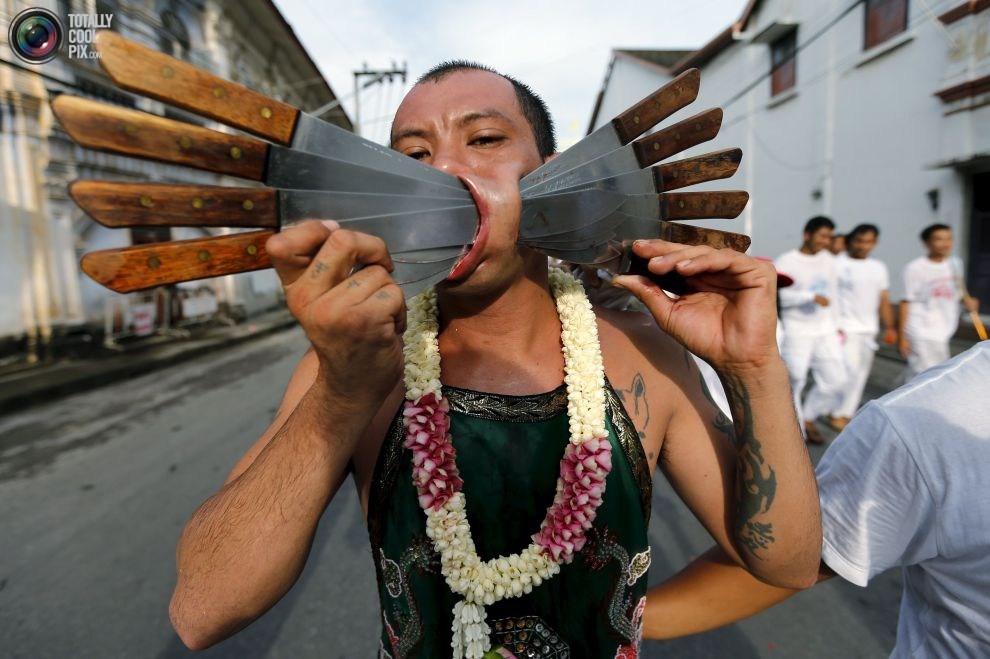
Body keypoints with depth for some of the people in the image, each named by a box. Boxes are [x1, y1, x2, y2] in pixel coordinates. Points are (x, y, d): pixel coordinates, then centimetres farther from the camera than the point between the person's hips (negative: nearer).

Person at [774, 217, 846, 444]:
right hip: (796, 331, -6)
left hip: (825, 329, 6)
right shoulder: (785, 261, -8)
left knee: (836, 379, 3)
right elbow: (778, 295, -19)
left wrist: (835, 323, 19)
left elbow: (832, 292, 19)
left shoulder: (828, 259, 12)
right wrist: (811, 297, -25)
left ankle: (808, 418, 24)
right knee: (794, 382, -2)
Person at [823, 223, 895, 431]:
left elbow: (884, 301, 18)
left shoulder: (879, 268, 15)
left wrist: (889, 327, 10)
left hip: (868, 330, 7)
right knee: (850, 371, -13)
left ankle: (845, 414, 17)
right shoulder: (837, 264, -6)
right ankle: (837, 414, 2)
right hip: (845, 328, -7)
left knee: (860, 375, 7)